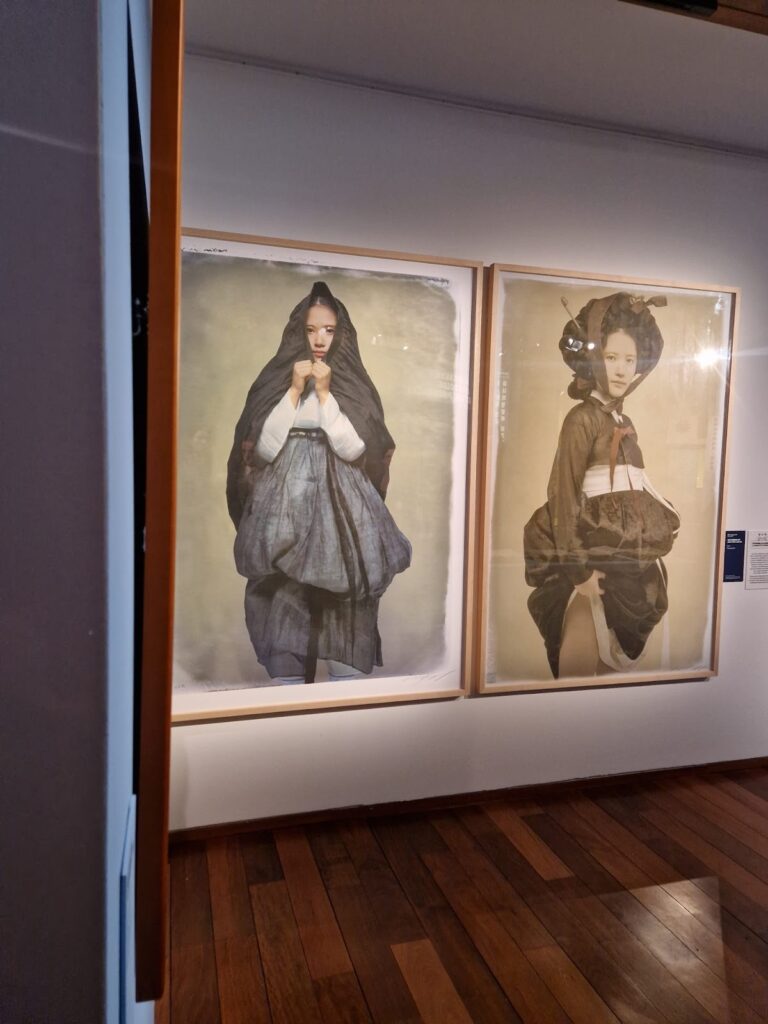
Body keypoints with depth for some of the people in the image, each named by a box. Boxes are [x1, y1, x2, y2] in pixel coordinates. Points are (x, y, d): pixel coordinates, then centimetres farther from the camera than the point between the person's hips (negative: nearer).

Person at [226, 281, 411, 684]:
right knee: (283, 602, -4)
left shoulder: (355, 386, 8)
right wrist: (295, 390, -7)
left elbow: (353, 449, -5)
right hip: (285, 505, 0)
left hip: (341, 507, 0)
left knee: (345, 604, -4)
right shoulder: (276, 379, 7)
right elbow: (264, 448, -4)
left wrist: (325, 393, -7)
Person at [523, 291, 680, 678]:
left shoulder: (625, 422, 12)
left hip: (630, 556, 8)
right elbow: (563, 494, -16)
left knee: (617, 660, 15)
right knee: (583, 664, 0)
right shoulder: (582, 418, -10)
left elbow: (635, 490, 15)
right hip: (596, 556, -8)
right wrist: (575, 567, -20)